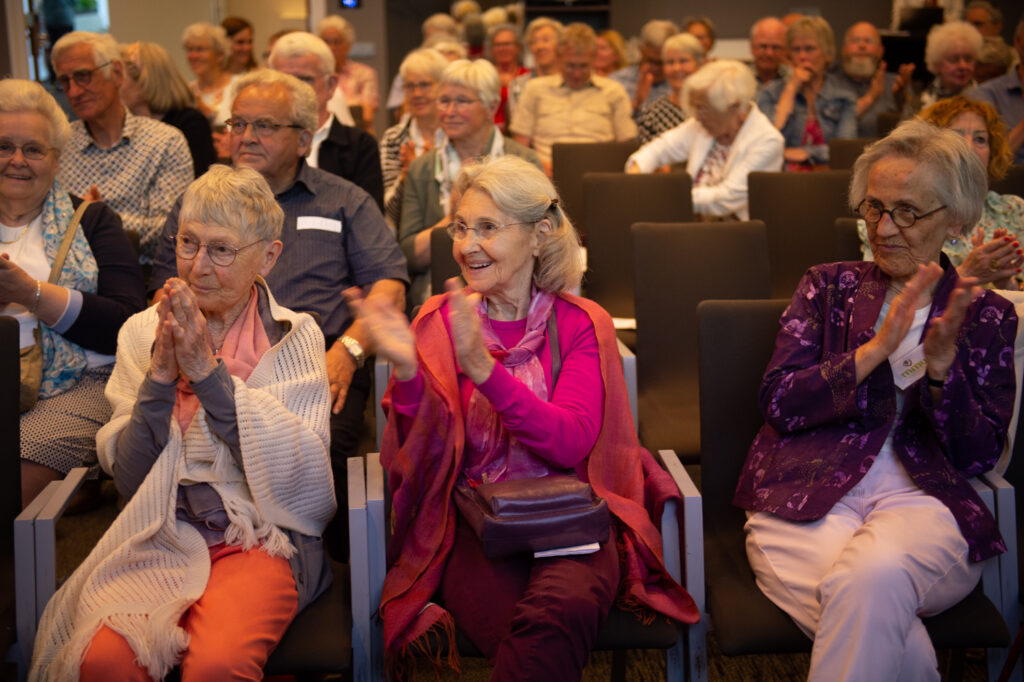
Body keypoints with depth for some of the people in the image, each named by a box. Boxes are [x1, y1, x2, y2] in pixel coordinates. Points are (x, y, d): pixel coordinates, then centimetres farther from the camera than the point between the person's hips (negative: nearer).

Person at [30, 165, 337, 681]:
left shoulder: (294, 336, 8)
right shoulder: (142, 333, 12)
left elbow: (300, 468, -7)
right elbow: (128, 477, 5)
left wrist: (209, 370, -12)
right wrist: (160, 375, -9)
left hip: (261, 537, -2)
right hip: (160, 537, 2)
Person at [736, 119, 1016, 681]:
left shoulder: (987, 317, 14)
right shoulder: (830, 287, 15)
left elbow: (978, 456, 5)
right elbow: (778, 403, 2)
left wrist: (941, 364, -11)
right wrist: (875, 350, -10)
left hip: (921, 499, 0)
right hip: (806, 497, 0)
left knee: (874, 575, -35)